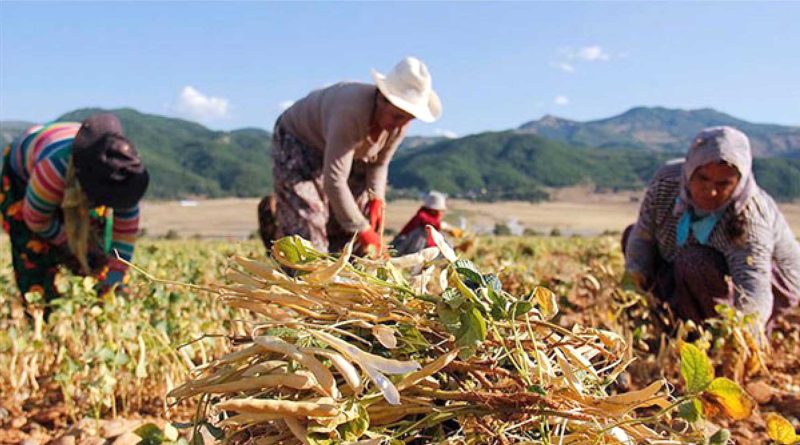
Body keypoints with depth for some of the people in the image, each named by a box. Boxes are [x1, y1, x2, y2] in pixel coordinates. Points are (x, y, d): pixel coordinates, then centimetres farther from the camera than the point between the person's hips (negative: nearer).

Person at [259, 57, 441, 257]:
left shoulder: (399, 123, -18)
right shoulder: (352, 112, -40)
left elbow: (379, 162, 0)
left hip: (337, 150, 7)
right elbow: (334, 180, -39)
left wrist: (376, 197, -16)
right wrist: (362, 230, -34)